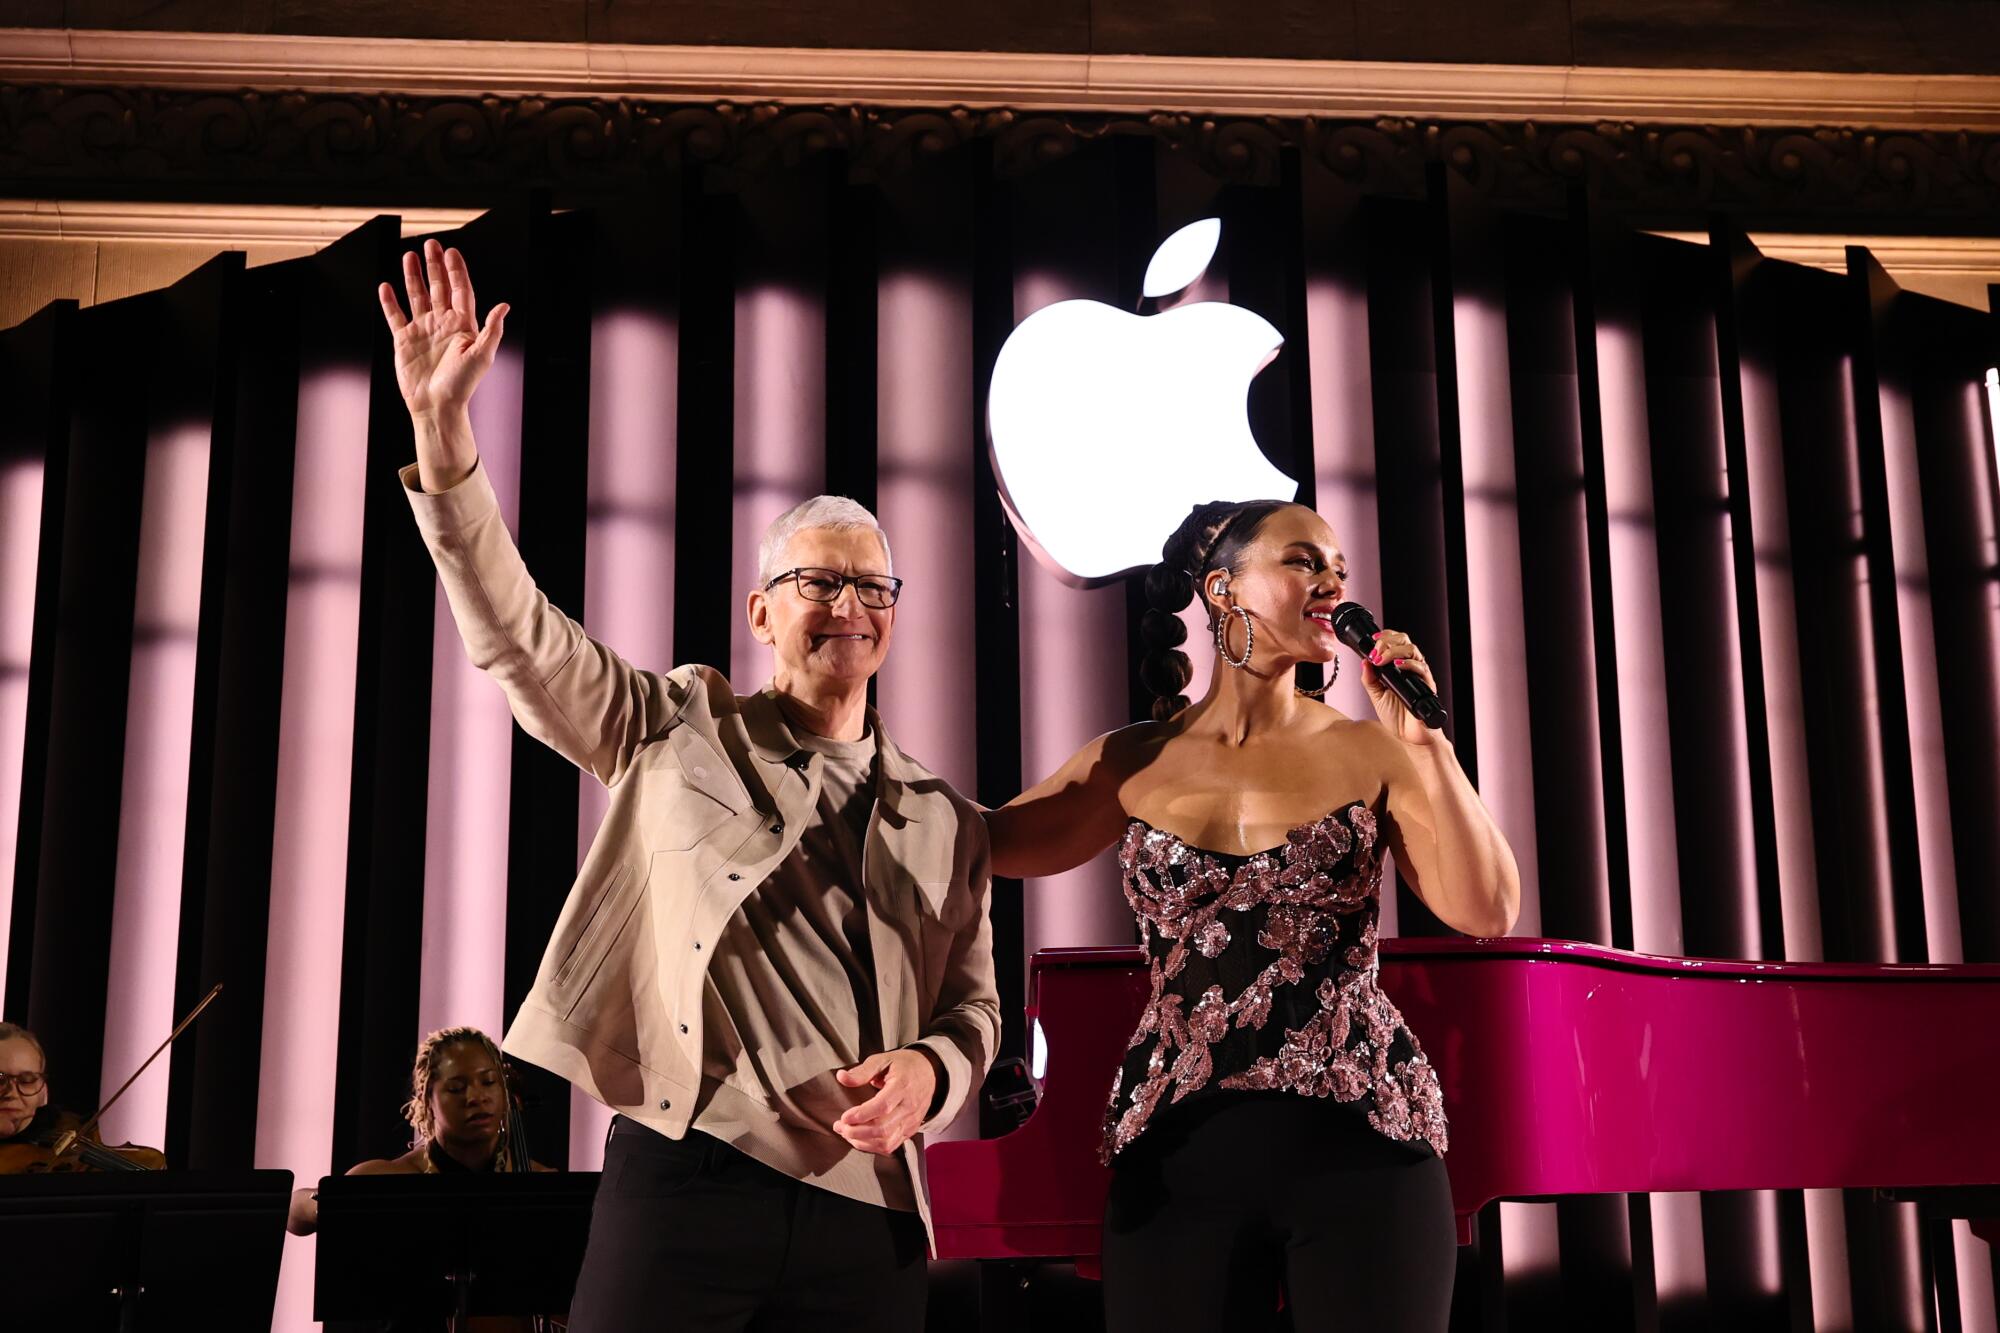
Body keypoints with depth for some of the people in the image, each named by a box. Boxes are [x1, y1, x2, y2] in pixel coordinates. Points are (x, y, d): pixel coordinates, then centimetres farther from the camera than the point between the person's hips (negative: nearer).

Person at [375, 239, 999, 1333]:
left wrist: (928, 1070, -7)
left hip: (867, 1211, 3)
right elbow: (516, 637, -1)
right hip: (685, 1172, -2)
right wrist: (442, 431, -12)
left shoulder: (944, 823, 15)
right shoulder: (678, 733, 9)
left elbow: (973, 1009, 17)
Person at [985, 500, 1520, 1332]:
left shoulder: (1369, 753, 2)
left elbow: (1487, 912, -6)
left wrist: (1426, 741, -11)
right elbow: (976, 842, 14)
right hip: (1179, 1152, 1)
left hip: (1361, 1140, 0)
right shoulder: (1134, 764, 5)